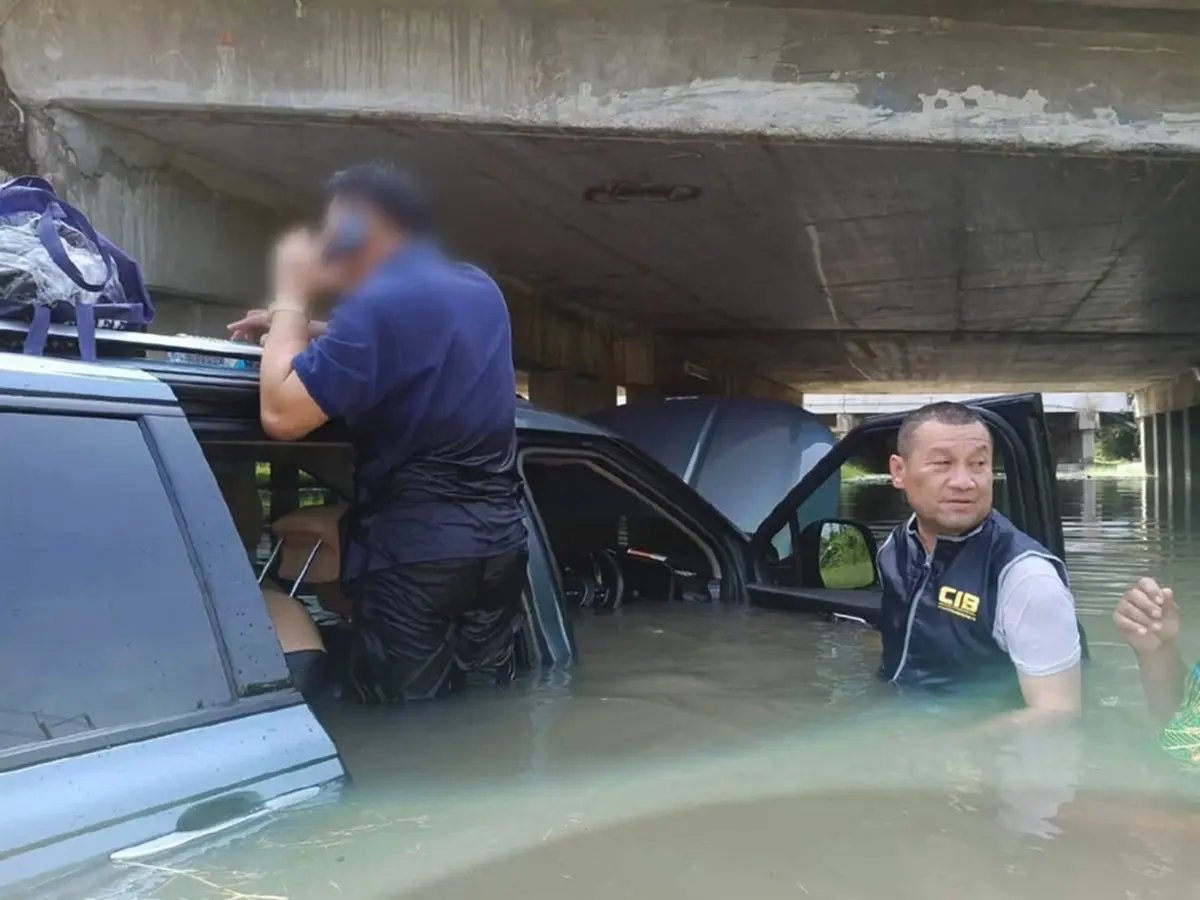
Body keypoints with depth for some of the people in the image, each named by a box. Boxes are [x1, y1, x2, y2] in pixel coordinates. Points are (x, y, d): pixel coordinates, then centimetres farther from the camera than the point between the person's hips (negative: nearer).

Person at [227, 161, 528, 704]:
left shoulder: (381, 302, -14)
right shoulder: (481, 290, 13)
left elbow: (281, 415, -17)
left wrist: (291, 298, -5)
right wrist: (300, 329, 20)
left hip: (415, 551, -8)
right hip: (499, 543, 8)